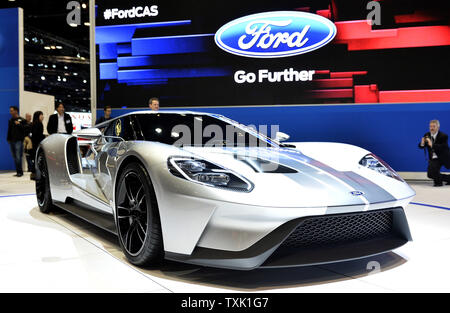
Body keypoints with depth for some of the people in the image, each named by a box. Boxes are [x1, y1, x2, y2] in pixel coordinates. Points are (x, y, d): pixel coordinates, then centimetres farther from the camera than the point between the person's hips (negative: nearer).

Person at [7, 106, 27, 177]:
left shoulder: (22, 120, -2)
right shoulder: (11, 120, 16)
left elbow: (25, 129, -11)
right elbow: (9, 130, 20)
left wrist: (19, 124, -20)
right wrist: (8, 139, 14)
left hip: (18, 141, -6)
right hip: (12, 141, 6)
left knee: (18, 157, -11)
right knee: (14, 157, 7)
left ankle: (20, 172, -5)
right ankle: (18, 172, 13)